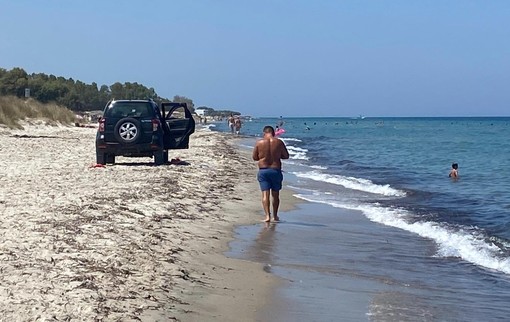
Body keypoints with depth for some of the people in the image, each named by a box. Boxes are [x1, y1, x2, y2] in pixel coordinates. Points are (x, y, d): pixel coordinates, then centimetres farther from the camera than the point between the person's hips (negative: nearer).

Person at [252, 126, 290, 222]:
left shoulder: (259, 143, -4)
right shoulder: (279, 142, -3)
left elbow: (254, 157, 4)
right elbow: (286, 156, 6)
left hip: (263, 170, -1)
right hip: (276, 171, 1)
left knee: (265, 194, -2)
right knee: (275, 194, 15)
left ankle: (267, 216, -16)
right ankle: (275, 216, 25)